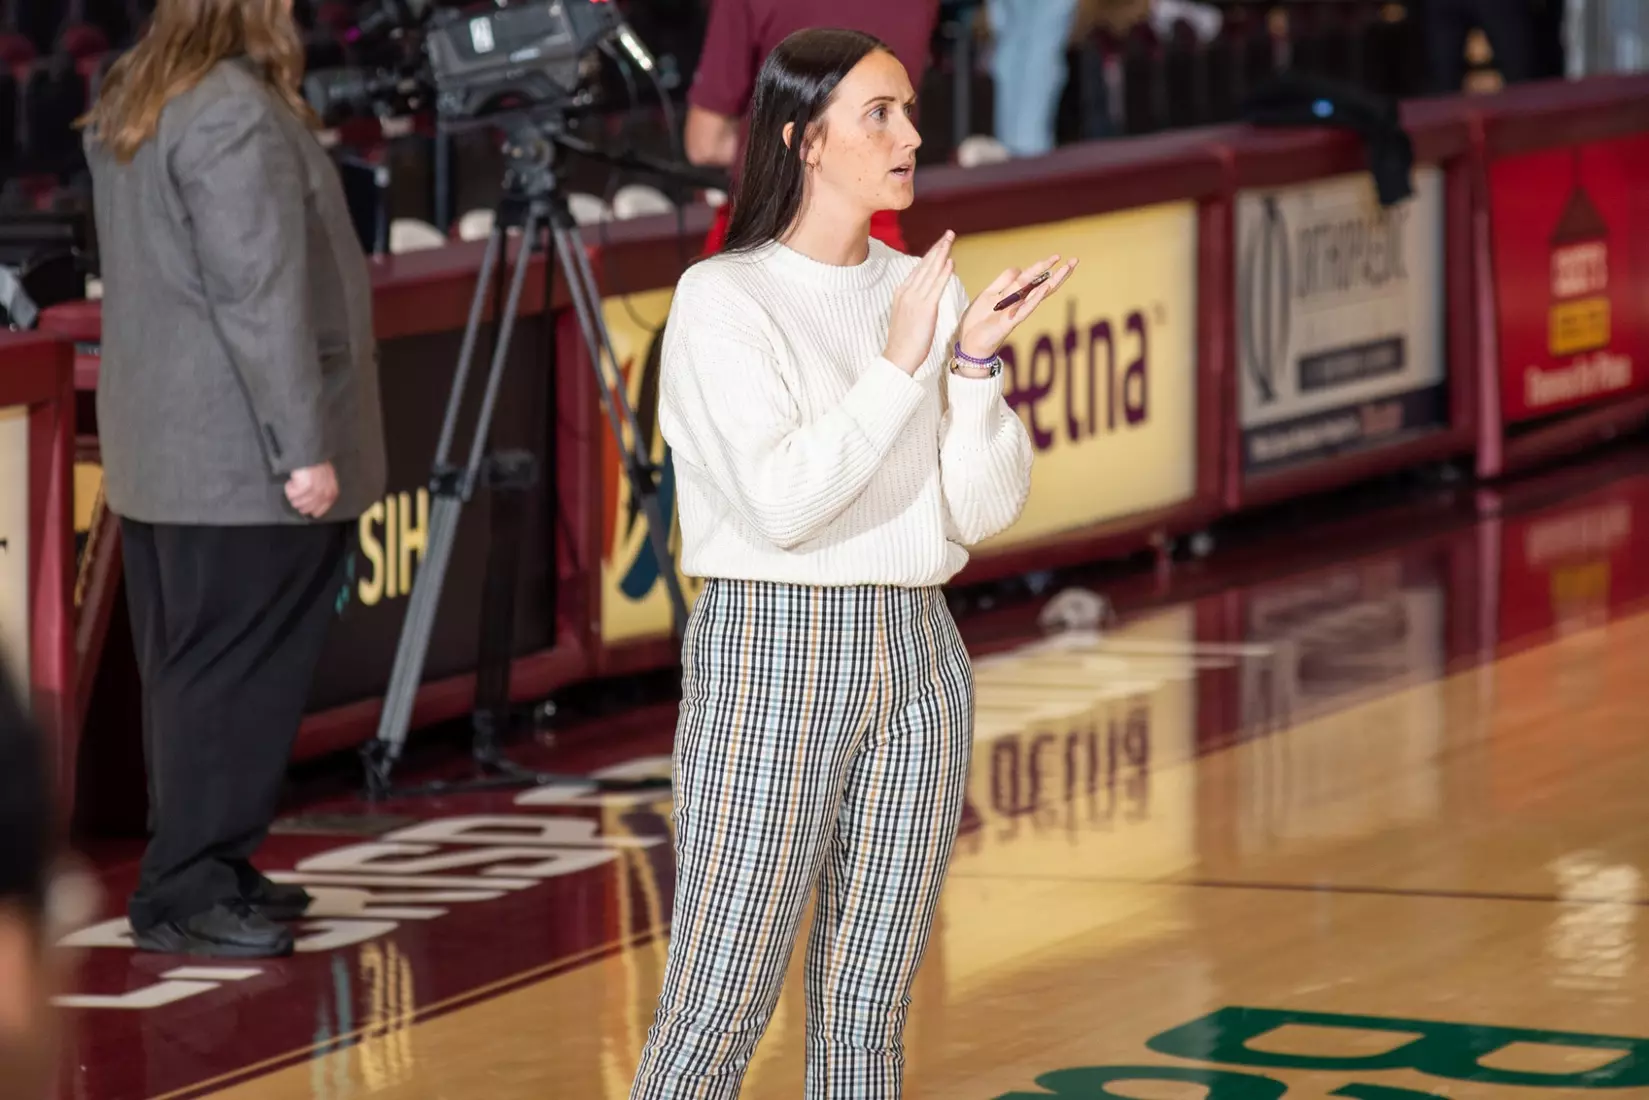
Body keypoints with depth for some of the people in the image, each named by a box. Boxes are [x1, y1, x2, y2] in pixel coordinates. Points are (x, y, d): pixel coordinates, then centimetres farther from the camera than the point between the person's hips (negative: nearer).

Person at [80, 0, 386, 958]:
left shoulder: (131, 101, 13)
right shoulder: (238, 115, -18)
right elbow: (261, 297, -21)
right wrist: (305, 445, -18)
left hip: (166, 446, 10)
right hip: (240, 455, -10)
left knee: (193, 674, 14)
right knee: (234, 676, -5)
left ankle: (209, 869, 20)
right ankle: (185, 894, -3)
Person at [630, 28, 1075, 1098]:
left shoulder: (925, 291, 9)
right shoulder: (724, 299, -8)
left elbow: (985, 510, 2)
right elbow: (780, 502, -20)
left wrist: (975, 363, -12)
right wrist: (899, 365, -21)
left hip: (917, 654, 6)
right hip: (771, 658, -6)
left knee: (869, 1006, 7)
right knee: (718, 1008, -8)